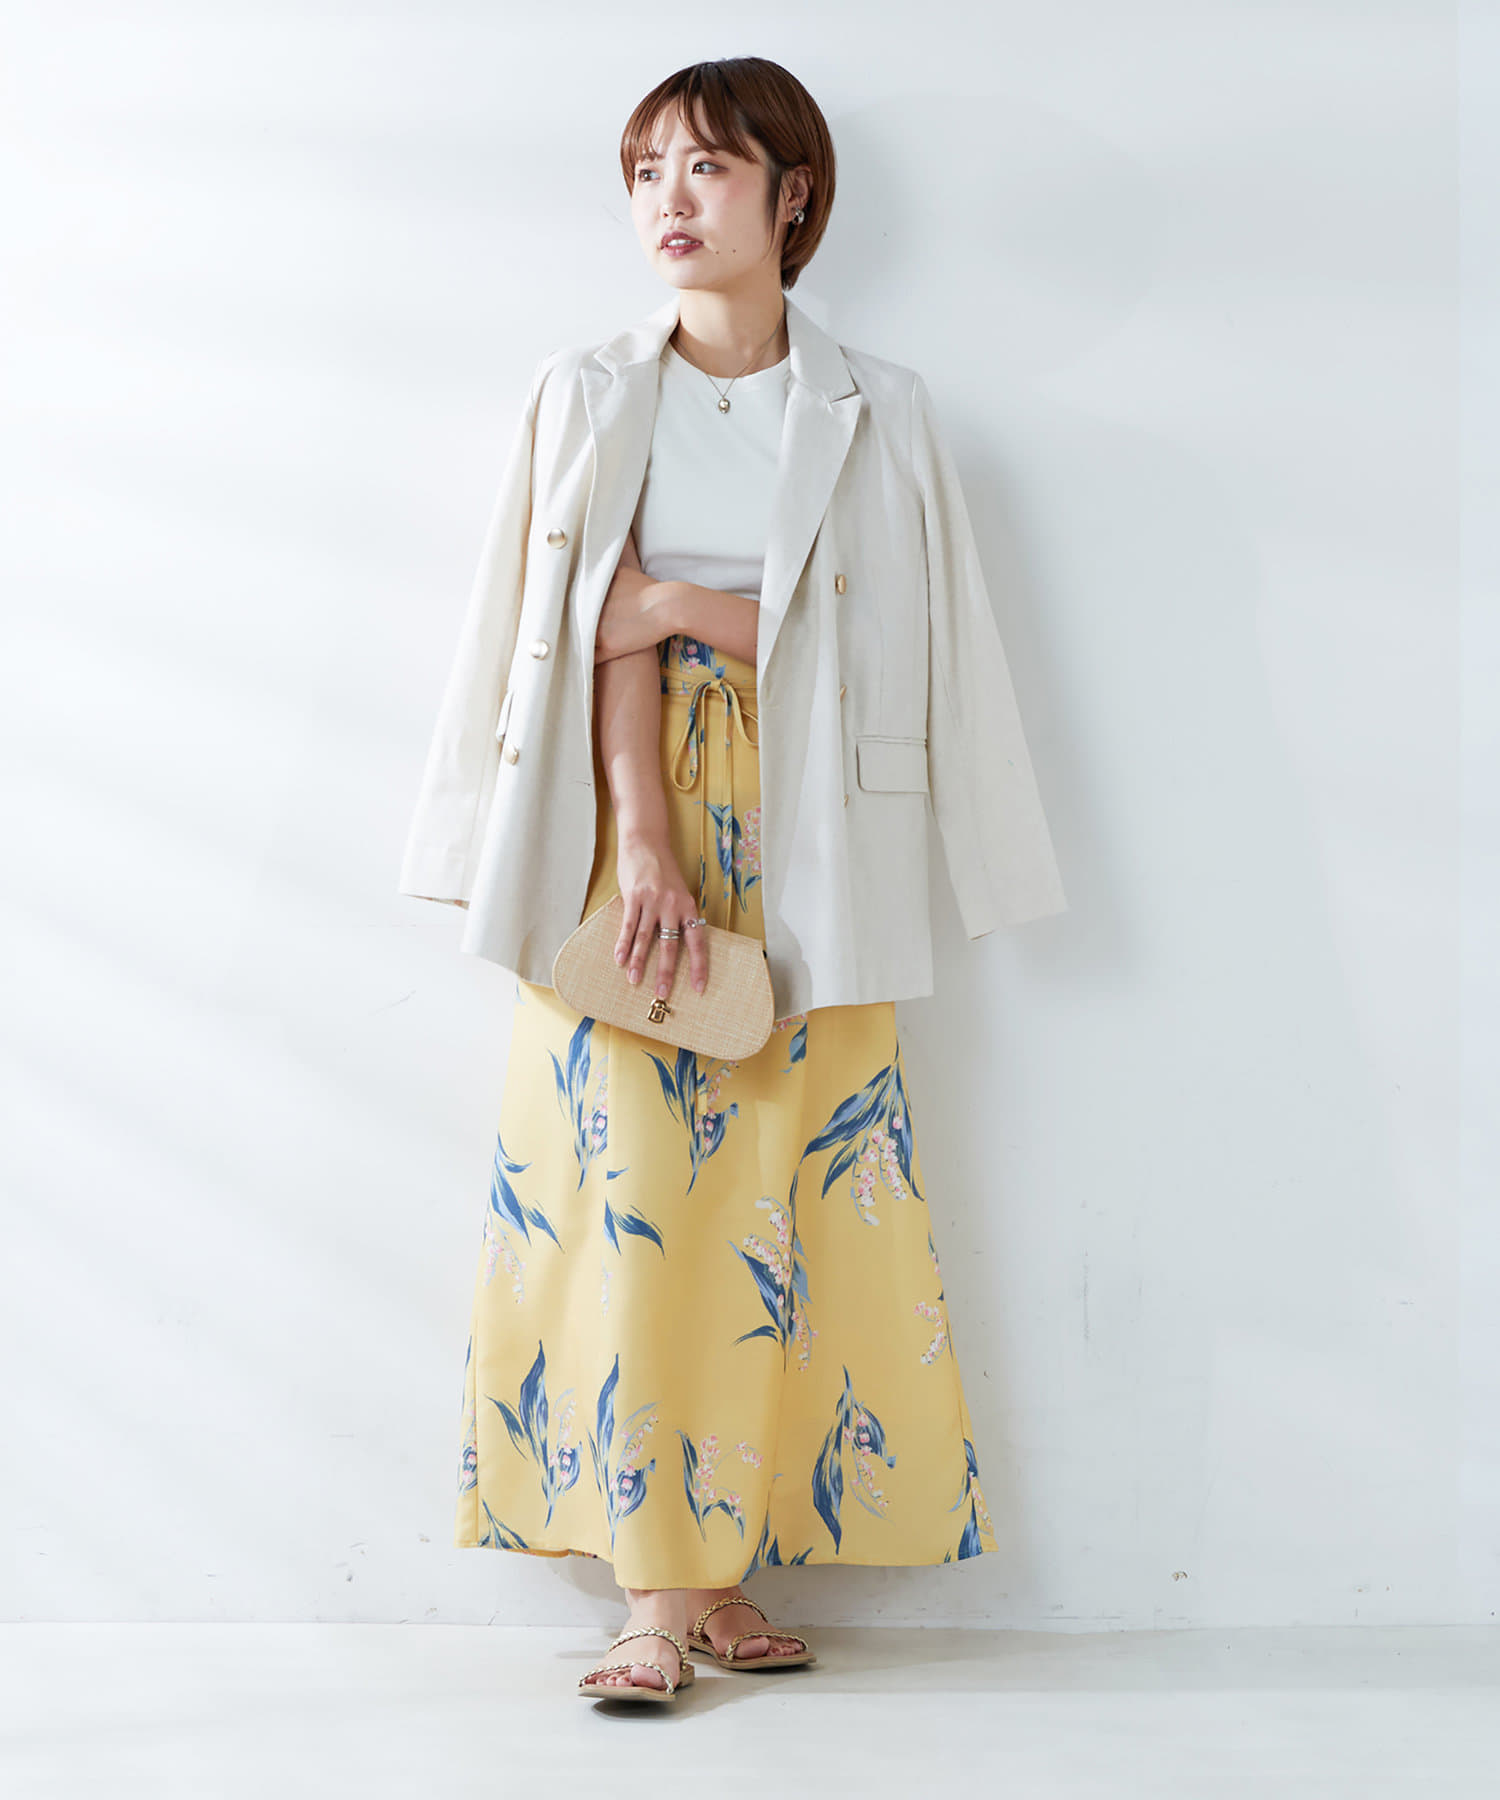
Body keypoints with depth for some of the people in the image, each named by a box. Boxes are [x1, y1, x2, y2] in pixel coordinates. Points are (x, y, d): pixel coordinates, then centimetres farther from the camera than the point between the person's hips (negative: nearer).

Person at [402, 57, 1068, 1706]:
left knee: (776, 1183, -3)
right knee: (629, 1175, -7)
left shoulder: (875, 409, 9)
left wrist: (688, 609, -10)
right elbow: (605, 627, -5)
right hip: (634, 810, 0)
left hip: (803, 828, 1)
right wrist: (645, 842, -16)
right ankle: (660, 1583, -4)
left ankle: (719, 1567, 6)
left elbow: (885, 633, -1)